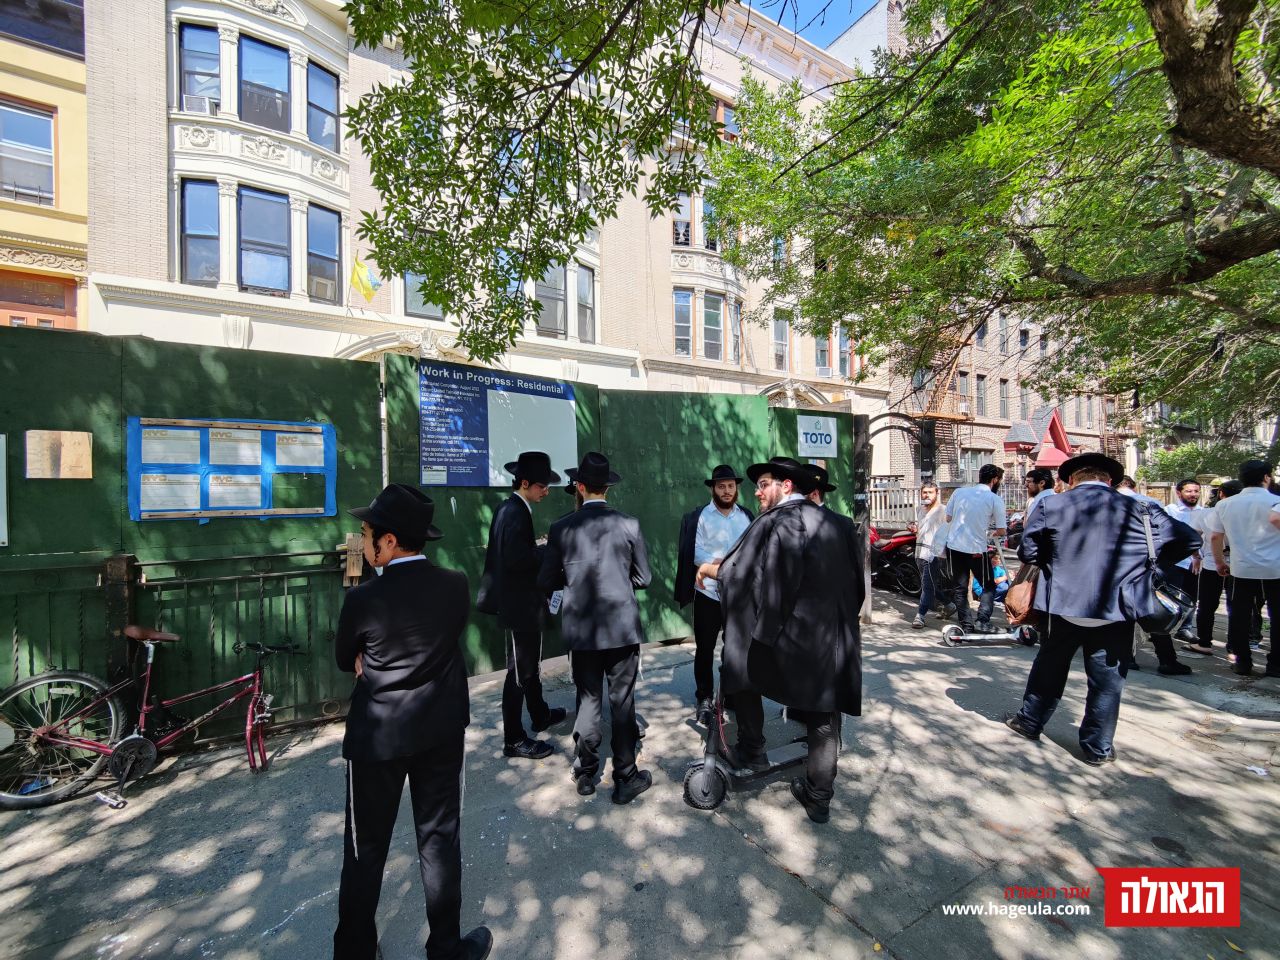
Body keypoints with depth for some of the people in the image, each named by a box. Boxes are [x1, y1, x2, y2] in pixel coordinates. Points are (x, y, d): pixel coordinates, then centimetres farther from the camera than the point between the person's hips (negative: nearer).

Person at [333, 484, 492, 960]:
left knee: (366, 848, 18)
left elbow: (345, 660, -1)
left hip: (377, 736, -2)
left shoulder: (363, 599, -19)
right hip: (441, 730, 3)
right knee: (440, 839, 17)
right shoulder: (456, 586, -11)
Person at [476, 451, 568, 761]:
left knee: (530, 664, 24)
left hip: (521, 601, 11)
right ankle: (513, 740, 17)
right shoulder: (516, 513, -21)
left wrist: (541, 549, 2)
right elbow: (517, 558, -30)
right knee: (519, 671, 2)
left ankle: (540, 715, 42)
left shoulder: (512, 508, 9)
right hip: (519, 605, -11)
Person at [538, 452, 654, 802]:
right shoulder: (629, 524, -8)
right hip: (622, 627, -1)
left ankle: (585, 774, 32)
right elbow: (643, 578, 0)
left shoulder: (562, 528, -6)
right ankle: (626, 778, 25)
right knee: (622, 702, 11)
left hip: (581, 630, 1)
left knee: (588, 700, 17)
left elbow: (546, 582, 0)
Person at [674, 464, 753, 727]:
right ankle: (704, 699, 24)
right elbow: (695, 553, -11)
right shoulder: (699, 516, -5)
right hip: (708, 593, -3)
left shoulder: (747, 516, 6)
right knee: (705, 649, 8)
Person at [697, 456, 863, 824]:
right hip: (836, 639, 6)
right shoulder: (837, 523, 7)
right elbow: (855, 578, 15)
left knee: (741, 665, 20)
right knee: (825, 719, 17)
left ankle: (752, 750, 26)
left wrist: (707, 569, 9)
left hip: (787, 635, -6)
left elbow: (736, 570, -9)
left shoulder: (774, 521, -11)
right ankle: (819, 798, 29)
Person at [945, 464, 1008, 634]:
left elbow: (948, 518, 10)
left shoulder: (959, 492, 4)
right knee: (988, 587, 16)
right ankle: (983, 623, 3)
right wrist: (993, 533, 18)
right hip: (977, 549, -3)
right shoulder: (995, 500, -5)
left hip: (953, 546, 3)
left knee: (960, 588, 11)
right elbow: (1001, 531, -3)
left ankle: (967, 626, 13)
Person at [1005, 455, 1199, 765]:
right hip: (1115, 609, 1)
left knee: (1049, 667, 17)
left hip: (1062, 605, 0)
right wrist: (1148, 563, 13)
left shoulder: (1051, 505, -3)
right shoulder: (1137, 509, 0)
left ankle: (1029, 721, 31)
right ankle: (1098, 747, 23)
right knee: (1107, 680, 13)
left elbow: (1027, 551, -2)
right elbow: (1188, 539, 3)